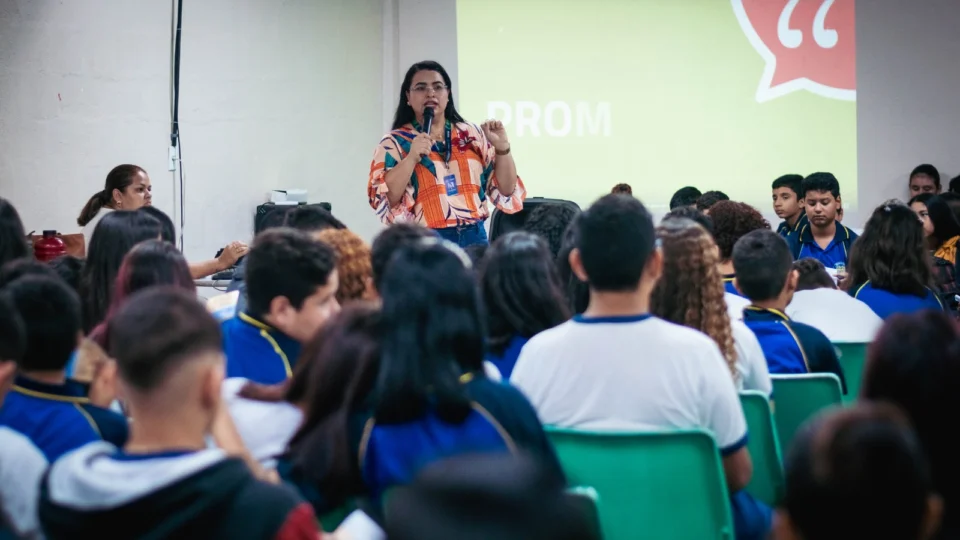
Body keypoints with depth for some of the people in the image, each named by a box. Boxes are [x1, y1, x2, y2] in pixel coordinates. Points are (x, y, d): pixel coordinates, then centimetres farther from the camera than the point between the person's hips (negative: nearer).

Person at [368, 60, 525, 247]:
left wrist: (502, 147, -4)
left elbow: (506, 190, 9)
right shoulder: (394, 143, 2)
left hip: (474, 238, 3)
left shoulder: (472, 135, 10)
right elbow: (385, 200, -10)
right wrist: (412, 157, -19)